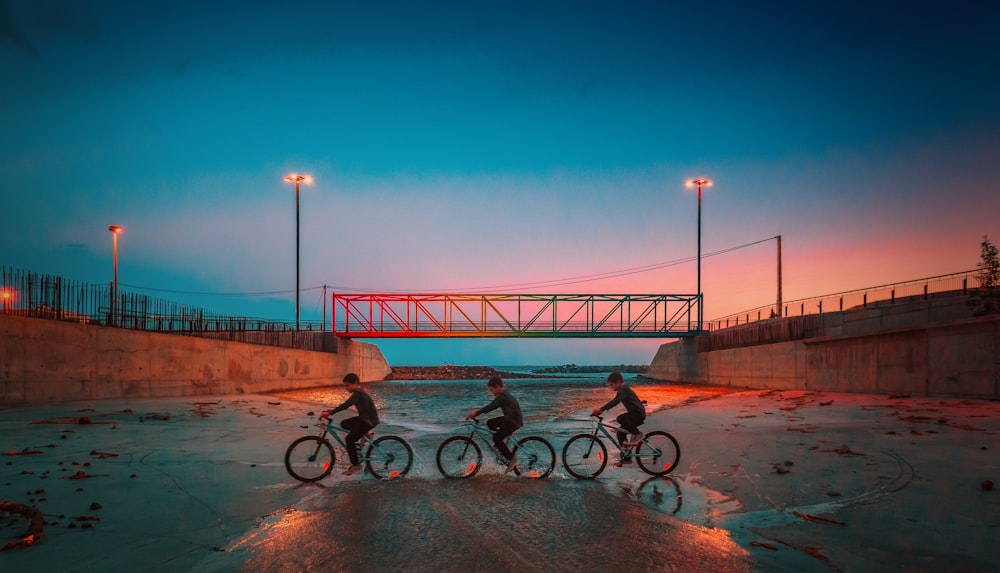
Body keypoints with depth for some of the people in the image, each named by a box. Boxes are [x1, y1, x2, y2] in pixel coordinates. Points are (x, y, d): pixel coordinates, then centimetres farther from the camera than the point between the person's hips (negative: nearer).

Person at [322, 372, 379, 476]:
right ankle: (364, 434, 17)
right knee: (344, 424, 15)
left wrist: (330, 413, -32)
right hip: (364, 418, 10)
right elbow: (346, 404, 20)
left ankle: (355, 464, -4)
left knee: (349, 439, -12)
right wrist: (333, 410, 12)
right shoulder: (359, 392, 12)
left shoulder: (358, 393, -19)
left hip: (369, 421, -10)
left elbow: (346, 405, -30)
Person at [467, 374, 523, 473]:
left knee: (496, 438, -9)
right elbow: (491, 406, 15)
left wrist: (476, 413, -37)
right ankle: (501, 446, 18)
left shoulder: (502, 396, -22)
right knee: (490, 423, 10)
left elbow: (491, 406, -33)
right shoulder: (503, 394, 11)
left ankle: (512, 459, -3)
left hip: (514, 421, -10)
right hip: (509, 418, 10)